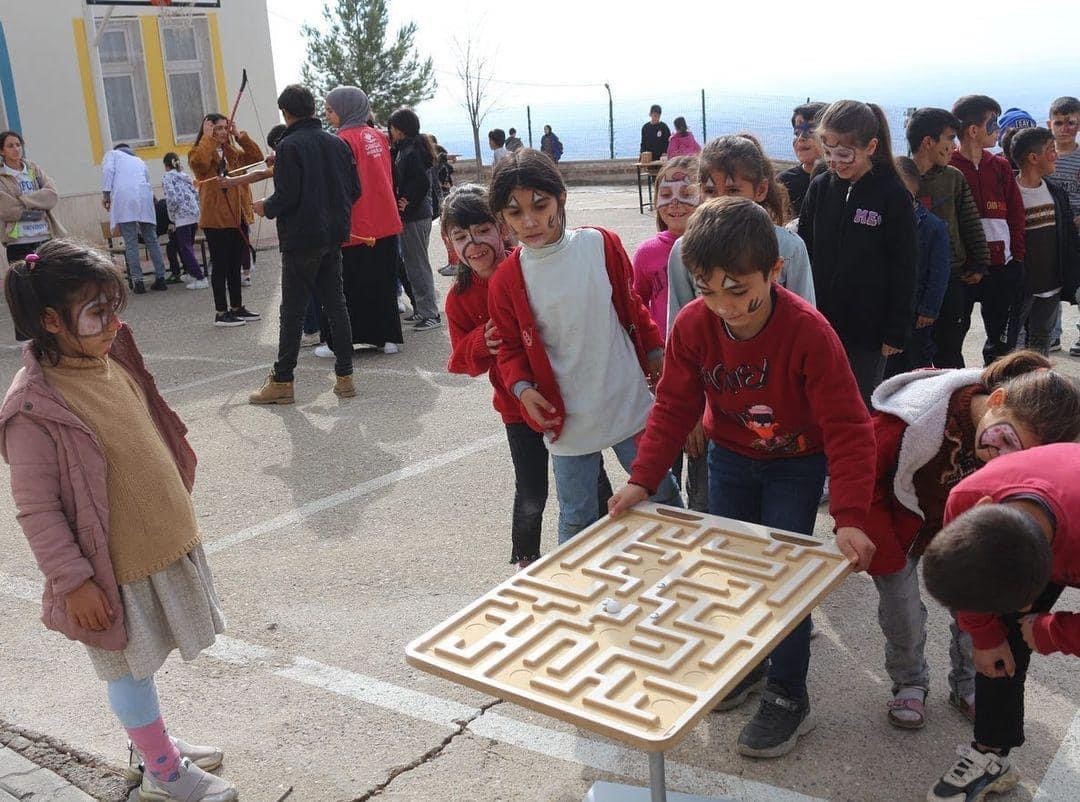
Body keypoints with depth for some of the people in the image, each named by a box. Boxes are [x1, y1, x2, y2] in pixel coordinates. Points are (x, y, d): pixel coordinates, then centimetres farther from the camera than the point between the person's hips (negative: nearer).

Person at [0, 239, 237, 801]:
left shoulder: (112, 363, 0)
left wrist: (176, 517, 20)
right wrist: (73, 580, -18)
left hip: (162, 545, 7)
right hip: (115, 568, -7)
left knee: (143, 660, 24)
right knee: (128, 666, 12)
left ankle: (152, 741, 44)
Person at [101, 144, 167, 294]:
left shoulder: (113, 154, 21)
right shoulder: (140, 161, 33)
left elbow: (108, 169, 1)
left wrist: (106, 193, -2)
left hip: (124, 198, -3)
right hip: (144, 197, 3)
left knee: (130, 243, -5)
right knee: (152, 240, 7)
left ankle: (137, 282, -9)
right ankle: (160, 279, 6)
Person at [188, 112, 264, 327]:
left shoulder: (233, 152, 15)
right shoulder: (199, 153, -4)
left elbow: (256, 157, 3)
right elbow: (199, 163, -27)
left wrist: (239, 135, 0)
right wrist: (208, 138, -17)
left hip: (237, 217, 6)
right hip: (215, 219, -6)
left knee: (235, 265, 13)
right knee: (220, 266, -2)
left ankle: (237, 307, 22)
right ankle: (221, 312, 4)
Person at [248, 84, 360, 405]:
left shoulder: (289, 146, -12)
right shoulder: (338, 143, 6)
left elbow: (287, 197, -18)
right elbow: (355, 190, 8)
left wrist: (266, 207, 2)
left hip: (301, 237, -6)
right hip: (334, 236, 6)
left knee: (292, 310, 0)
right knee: (335, 303, 10)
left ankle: (282, 381, 6)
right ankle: (344, 377, 11)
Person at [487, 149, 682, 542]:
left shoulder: (601, 245, -7)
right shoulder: (506, 279, -8)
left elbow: (632, 307, 7)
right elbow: (511, 347, 3)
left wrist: (655, 356, 12)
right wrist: (522, 387, -14)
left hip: (629, 402, 1)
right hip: (567, 418, -1)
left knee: (662, 495, 16)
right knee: (576, 522, 11)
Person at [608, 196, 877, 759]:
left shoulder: (808, 331, -33)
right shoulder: (692, 325, -21)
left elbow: (847, 428, -31)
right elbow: (673, 408, -11)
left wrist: (850, 517, -38)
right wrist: (642, 481, -19)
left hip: (796, 463, -4)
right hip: (730, 457, 4)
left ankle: (788, 696, 12)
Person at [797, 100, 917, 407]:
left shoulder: (893, 196, -9)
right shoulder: (819, 188, 1)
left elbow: (904, 270, -6)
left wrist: (896, 333, -7)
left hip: (868, 330, -3)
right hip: (819, 323, 3)